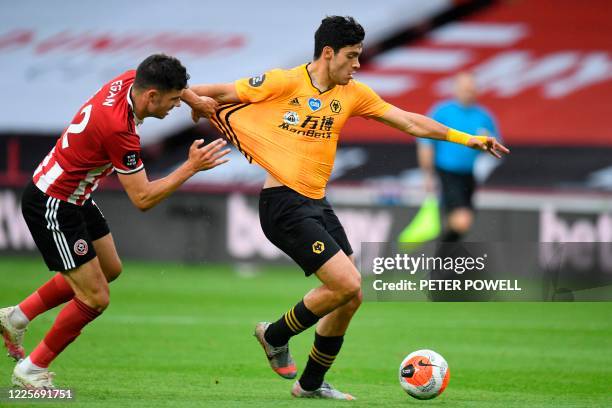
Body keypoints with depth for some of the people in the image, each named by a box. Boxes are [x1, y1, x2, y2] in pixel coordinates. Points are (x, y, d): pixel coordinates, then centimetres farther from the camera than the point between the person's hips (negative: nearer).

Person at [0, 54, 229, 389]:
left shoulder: (128, 81, -9)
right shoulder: (120, 129, -33)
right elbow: (142, 199, -26)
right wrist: (191, 167, -21)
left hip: (74, 196, 10)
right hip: (51, 207, -10)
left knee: (109, 269, 21)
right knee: (96, 297, -5)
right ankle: (31, 370, 12)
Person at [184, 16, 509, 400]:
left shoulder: (352, 93, 8)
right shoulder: (283, 82, -10)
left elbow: (409, 121, 12)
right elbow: (225, 93, -4)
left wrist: (464, 138, 9)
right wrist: (196, 97, -23)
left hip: (317, 204, 8)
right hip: (283, 204, -8)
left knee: (351, 296, 7)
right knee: (347, 284, -17)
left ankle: (311, 383, 23)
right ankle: (276, 335, 6)